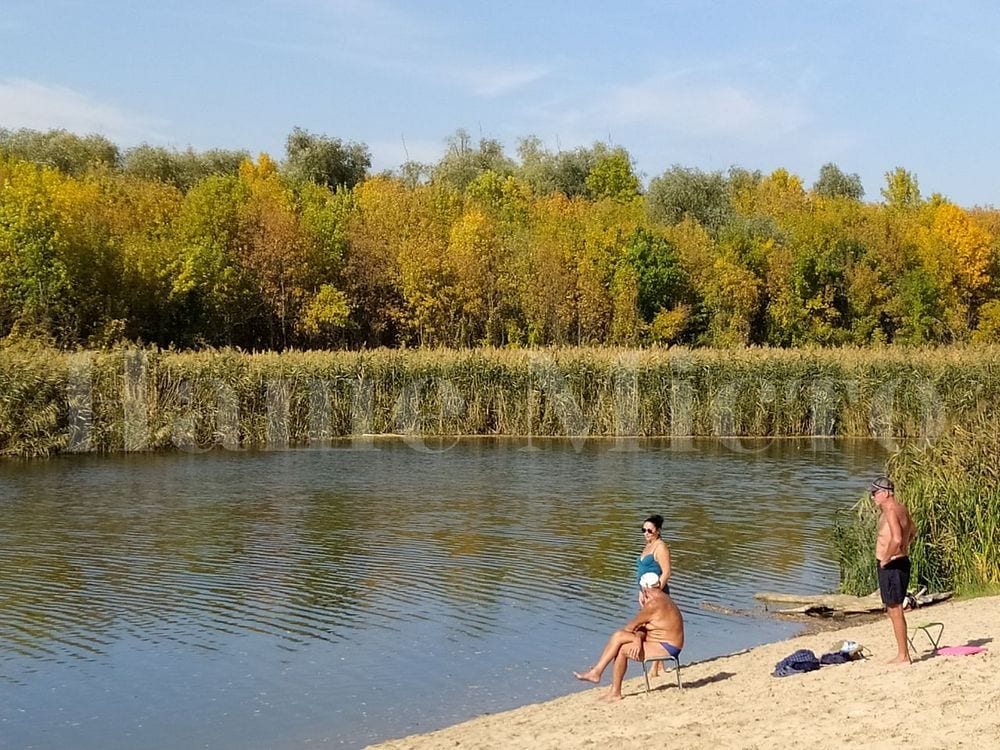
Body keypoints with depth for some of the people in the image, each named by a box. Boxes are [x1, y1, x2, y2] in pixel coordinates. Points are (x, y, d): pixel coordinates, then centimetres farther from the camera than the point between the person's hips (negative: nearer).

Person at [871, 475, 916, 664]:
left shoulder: (891, 511, -18)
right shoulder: (900, 508, 14)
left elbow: (896, 539, -30)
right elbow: (912, 530, 32)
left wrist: (886, 558, -18)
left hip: (891, 565, -10)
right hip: (898, 563, 10)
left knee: (895, 610, -5)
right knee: (893, 610, 15)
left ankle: (903, 656, -2)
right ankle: (902, 654, 20)